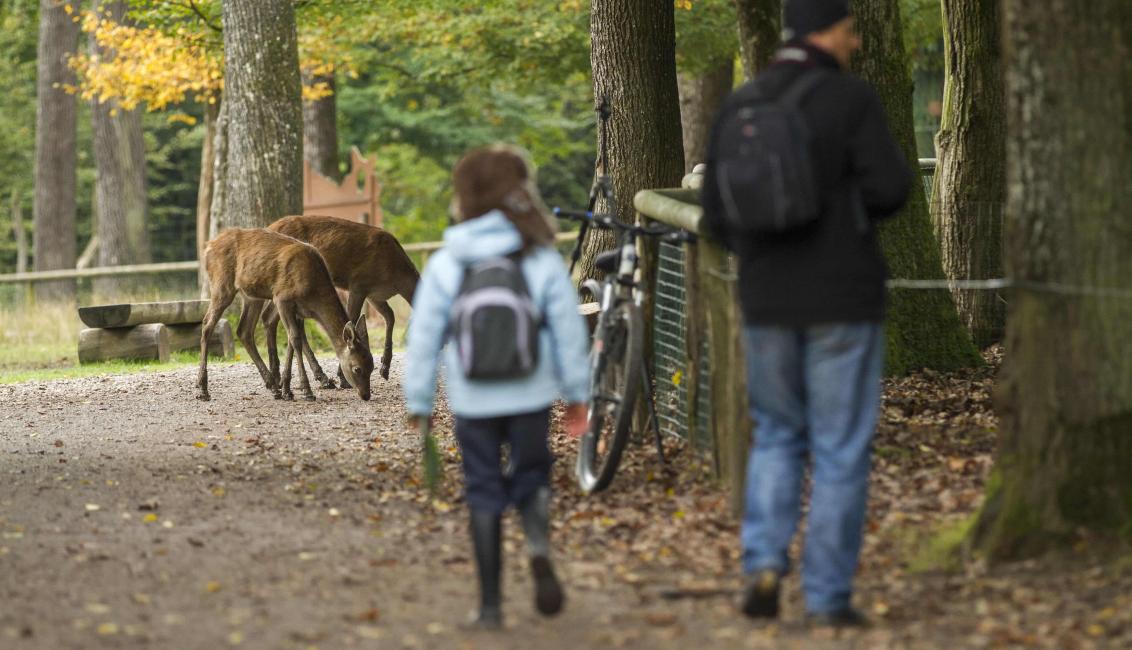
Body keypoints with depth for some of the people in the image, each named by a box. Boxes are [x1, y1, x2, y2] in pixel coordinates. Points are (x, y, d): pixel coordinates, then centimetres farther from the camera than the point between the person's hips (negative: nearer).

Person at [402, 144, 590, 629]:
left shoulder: (445, 266, -3)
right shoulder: (543, 261, -3)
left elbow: (423, 338, 0)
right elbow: (569, 330, 2)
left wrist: (419, 402, 9)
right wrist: (576, 393, 12)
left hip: (472, 401, 0)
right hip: (531, 395, 0)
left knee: (484, 493, 8)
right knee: (530, 475, 17)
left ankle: (490, 603, 7)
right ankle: (538, 548, -14)